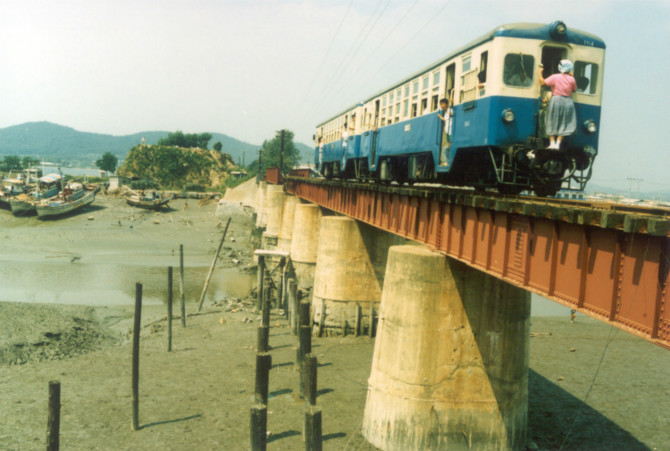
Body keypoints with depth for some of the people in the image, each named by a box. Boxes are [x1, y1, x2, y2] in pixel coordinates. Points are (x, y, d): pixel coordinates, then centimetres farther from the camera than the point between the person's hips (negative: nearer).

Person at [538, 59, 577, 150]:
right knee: (563, 124, 6)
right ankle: (558, 143, -1)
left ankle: (552, 143, 2)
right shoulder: (572, 79, -2)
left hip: (555, 101, -1)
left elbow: (542, 82, -11)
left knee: (552, 123, 7)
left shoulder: (555, 77, -6)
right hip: (567, 102, 1)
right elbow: (574, 90, 13)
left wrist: (540, 72, 2)